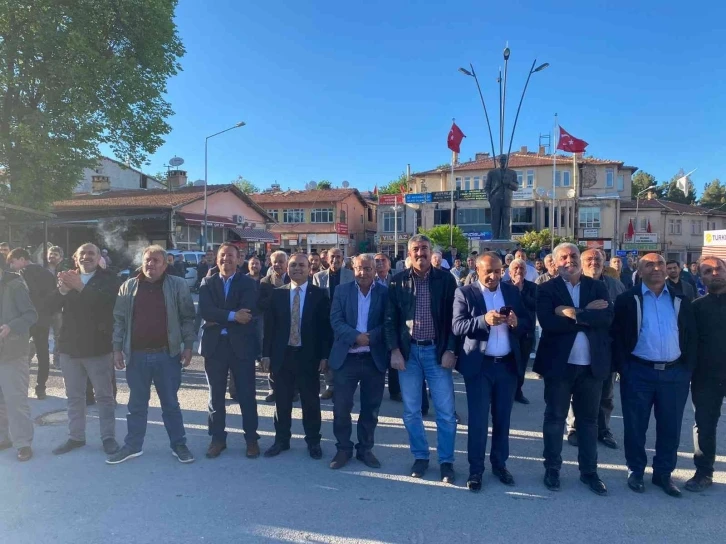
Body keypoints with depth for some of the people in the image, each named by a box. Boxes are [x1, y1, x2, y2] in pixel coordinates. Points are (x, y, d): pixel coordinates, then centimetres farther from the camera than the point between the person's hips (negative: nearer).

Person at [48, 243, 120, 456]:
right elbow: (52, 306, -4)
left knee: (104, 395, 6)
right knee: (74, 396, 15)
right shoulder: (68, 276, 8)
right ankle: (75, 437, 28)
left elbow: (107, 301, -23)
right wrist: (62, 289, -23)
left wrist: (80, 287, -30)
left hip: (98, 346, -4)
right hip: (69, 345, 5)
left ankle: (108, 437, 16)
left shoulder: (108, 278, -5)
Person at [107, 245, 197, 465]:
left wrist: (188, 346, -7)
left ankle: (178, 445, 20)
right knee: (136, 404, 14)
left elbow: (187, 318, -2)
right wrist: (117, 348, 2)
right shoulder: (128, 287, 4)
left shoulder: (178, 285, -3)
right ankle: (132, 446, 28)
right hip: (136, 355, 2)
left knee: (170, 403, 8)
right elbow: (119, 320, 7)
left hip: (167, 354, -2)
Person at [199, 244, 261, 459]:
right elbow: (205, 311, -10)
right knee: (216, 395, 12)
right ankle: (217, 438, 26)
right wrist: (232, 316, -20)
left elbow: (248, 312, -16)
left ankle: (251, 438, 19)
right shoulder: (207, 283, 6)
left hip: (241, 345, -2)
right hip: (214, 345, 2)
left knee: (247, 395, 6)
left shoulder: (249, 283, -1)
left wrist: (218, 319, -12)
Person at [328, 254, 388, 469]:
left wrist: (370, 337, -19)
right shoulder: (342, 290, 3)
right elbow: (336, 321, -5)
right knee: (341, 407, 4)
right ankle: (343, 449, 22)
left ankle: (365, 449, 28)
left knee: (370, 408, 11)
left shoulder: (385, 292, 1)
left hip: (374, 358, 0)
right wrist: (356, 337, -19)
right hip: (346, 357, 0)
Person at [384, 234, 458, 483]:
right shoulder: (398, 281, 1)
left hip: (437, 351, -1)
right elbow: (390, 319, 2)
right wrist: (394, 350, -6)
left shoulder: (446, 279, -1)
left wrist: (450, 350, -7)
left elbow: (454, 317, -1)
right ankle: (420, 457, 28)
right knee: (411, 411, 10)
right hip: (408, 352, 1)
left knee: (445, 411, 3)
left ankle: (446, 461, 20)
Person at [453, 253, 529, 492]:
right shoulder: (464, 293, -5)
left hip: (508, 364, 4)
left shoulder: (512, 291, 7)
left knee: (502, 418, 14)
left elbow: (526, 324, 4)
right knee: (478, 419, 4)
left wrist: (516, 322, -19)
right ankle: (475, 469, 16)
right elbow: (457, 327, -15)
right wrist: (484, 320, -30)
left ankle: (500, 464, 29)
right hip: (479, 365, -3)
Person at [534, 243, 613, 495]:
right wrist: (587, 316, -16)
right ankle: (552, 469, 24)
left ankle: (589, 471, 28)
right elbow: (548, 323, -18)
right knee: (554, 418, 9)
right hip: (559, 363, -2)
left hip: (592, 364, 3)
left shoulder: (597, 287, 5)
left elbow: (607, 318, -11)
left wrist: (573, 313, -19)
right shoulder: (547, 289, -3)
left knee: (588, 420, 14)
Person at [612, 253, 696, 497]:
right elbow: (617, 336, -3)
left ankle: (664, 473, 27)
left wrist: (687, 369, 3)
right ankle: (635, 471, 23)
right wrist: (624, 369, -8)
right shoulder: (627, 300, -2)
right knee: (635, 426, 7)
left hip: (675, 373, 3)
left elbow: (691, 337, 10)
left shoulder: (680, 300, 8)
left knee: (670, 428, 11)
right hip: (639, 373, -3)